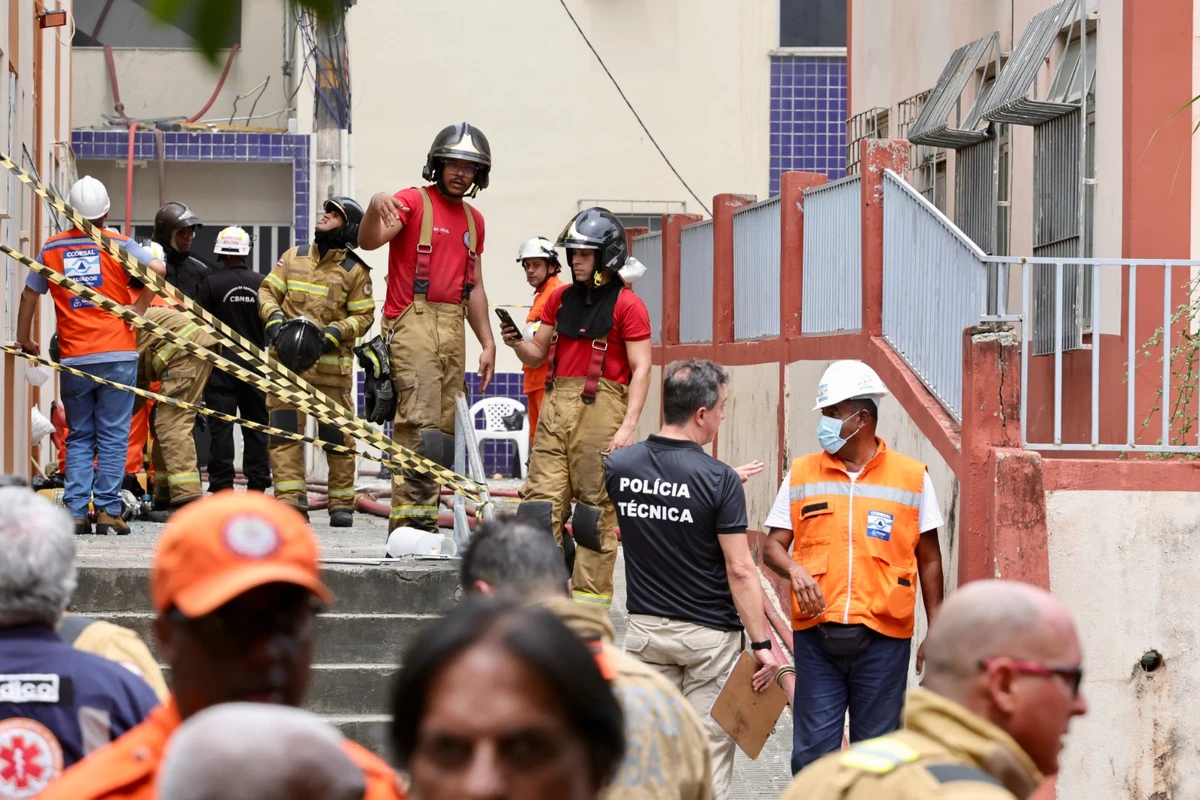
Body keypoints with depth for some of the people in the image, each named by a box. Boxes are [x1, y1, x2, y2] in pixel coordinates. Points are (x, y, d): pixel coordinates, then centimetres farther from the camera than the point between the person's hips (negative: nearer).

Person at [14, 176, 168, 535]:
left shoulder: (52, 248, 6)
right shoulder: (118, 244, -2)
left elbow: (29, 294, 11)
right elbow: (158, 269, -16)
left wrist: (24, 339, 24)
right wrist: (137, 311, -4)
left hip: (74, 359, 2)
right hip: (118, 356, -2)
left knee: (79, 438, 10)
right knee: (113, 436, 2)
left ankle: (76, 511, 3)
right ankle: (107, 509, -2)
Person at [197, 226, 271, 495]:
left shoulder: (212, 283, -8)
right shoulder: (262, 284, 0)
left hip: (221, 366, -3)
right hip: (255, 365, 3)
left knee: (221, 427, -1)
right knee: (256, 425, 9)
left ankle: (222, 485, -4)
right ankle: (257, 485, 11)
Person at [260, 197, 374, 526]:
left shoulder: (355, 271, 2)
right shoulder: (293, 257, 12)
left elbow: (364, 316, 3)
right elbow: (268, 291, 14)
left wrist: (335, 333, -13)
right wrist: (274, 318, -5)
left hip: (330, 361, -3)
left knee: (337, 433, 2)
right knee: (283, 430, -5)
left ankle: (342, 504, 11)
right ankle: (291, 499, -4)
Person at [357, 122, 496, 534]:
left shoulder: (473, 221, 19)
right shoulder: (413, 201, -3)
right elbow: (369, 241, -19)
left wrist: (488, 343, 16)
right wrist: (376, 208, -40)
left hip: (453, 328, 7)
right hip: (413, 321, -7)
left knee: (444, 430, 6)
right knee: (420, 422, -17)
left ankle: (423, 520, 11)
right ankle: (408, 519, -19)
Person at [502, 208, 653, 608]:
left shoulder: (627, 305, -3)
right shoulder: (560, 299, 16)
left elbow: (641, 370, -7)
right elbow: (538, 354, 20)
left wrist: (628, 426, -16)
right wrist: (516, 343, -3)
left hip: (601, 406, -6)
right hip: (557, 403, 6)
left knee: (595, 504, -3)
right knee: (541, 496, 0)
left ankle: (590, 597, 2)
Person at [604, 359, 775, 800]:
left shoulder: (619, 467, -1)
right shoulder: (718, 479, -16)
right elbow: (740, 571, -17)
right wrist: (762, 643, -12)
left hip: (645, 629, 4)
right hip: (709, 635, -4)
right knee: (709, 749, 3)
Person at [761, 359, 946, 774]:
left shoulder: (912, 476, 4)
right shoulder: (802, 474, 7)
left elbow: (929, 559, 9)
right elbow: (773, 545, 7)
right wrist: (794, 569, -16)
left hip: (883, 636, -1)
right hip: (816, 634, 1)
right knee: (813, 750, -1)